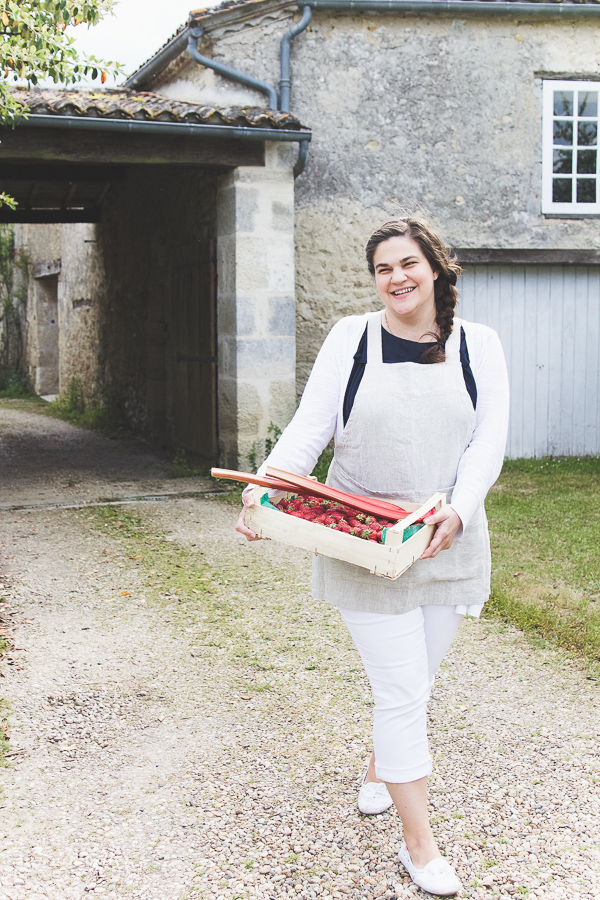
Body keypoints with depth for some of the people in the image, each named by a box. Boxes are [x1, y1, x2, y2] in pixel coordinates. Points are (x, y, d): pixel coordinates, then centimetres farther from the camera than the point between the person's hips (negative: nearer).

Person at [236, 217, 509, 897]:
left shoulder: (477, 345, 2)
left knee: (415, 680, 17)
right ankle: (419, 844, 11)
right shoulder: (351, 338, -1)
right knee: (402, 691, -2)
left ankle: (380, 773, 46)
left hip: (447, 542, 3)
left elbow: (488, 440, -5)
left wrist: (458, 511, -21)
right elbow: (309, 427, -6)